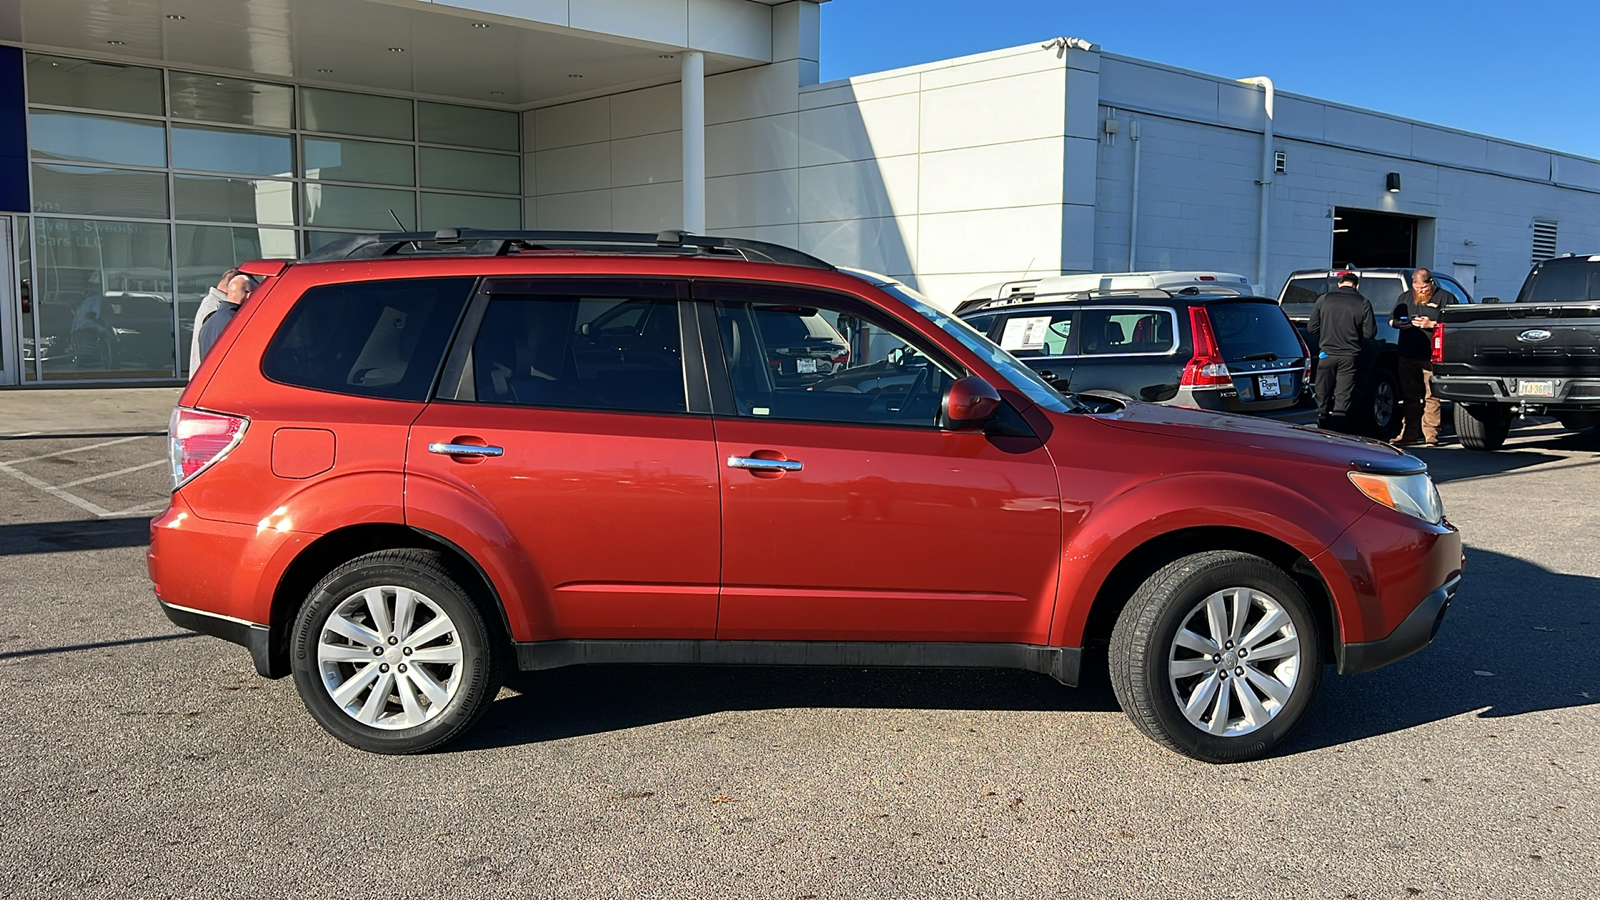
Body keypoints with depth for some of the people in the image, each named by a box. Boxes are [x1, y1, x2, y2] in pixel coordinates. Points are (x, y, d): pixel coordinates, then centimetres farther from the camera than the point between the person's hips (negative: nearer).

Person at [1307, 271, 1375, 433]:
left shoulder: (1324, 300, -2)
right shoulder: (1363, 303, -4)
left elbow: (1311, 328, 1)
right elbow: (1370, 333, -4)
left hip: (1327, 354, 1)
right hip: (1350, 357, -1)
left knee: (1322, 397, 10)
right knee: (1343, 399, 2)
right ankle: (1337, 432, 0)